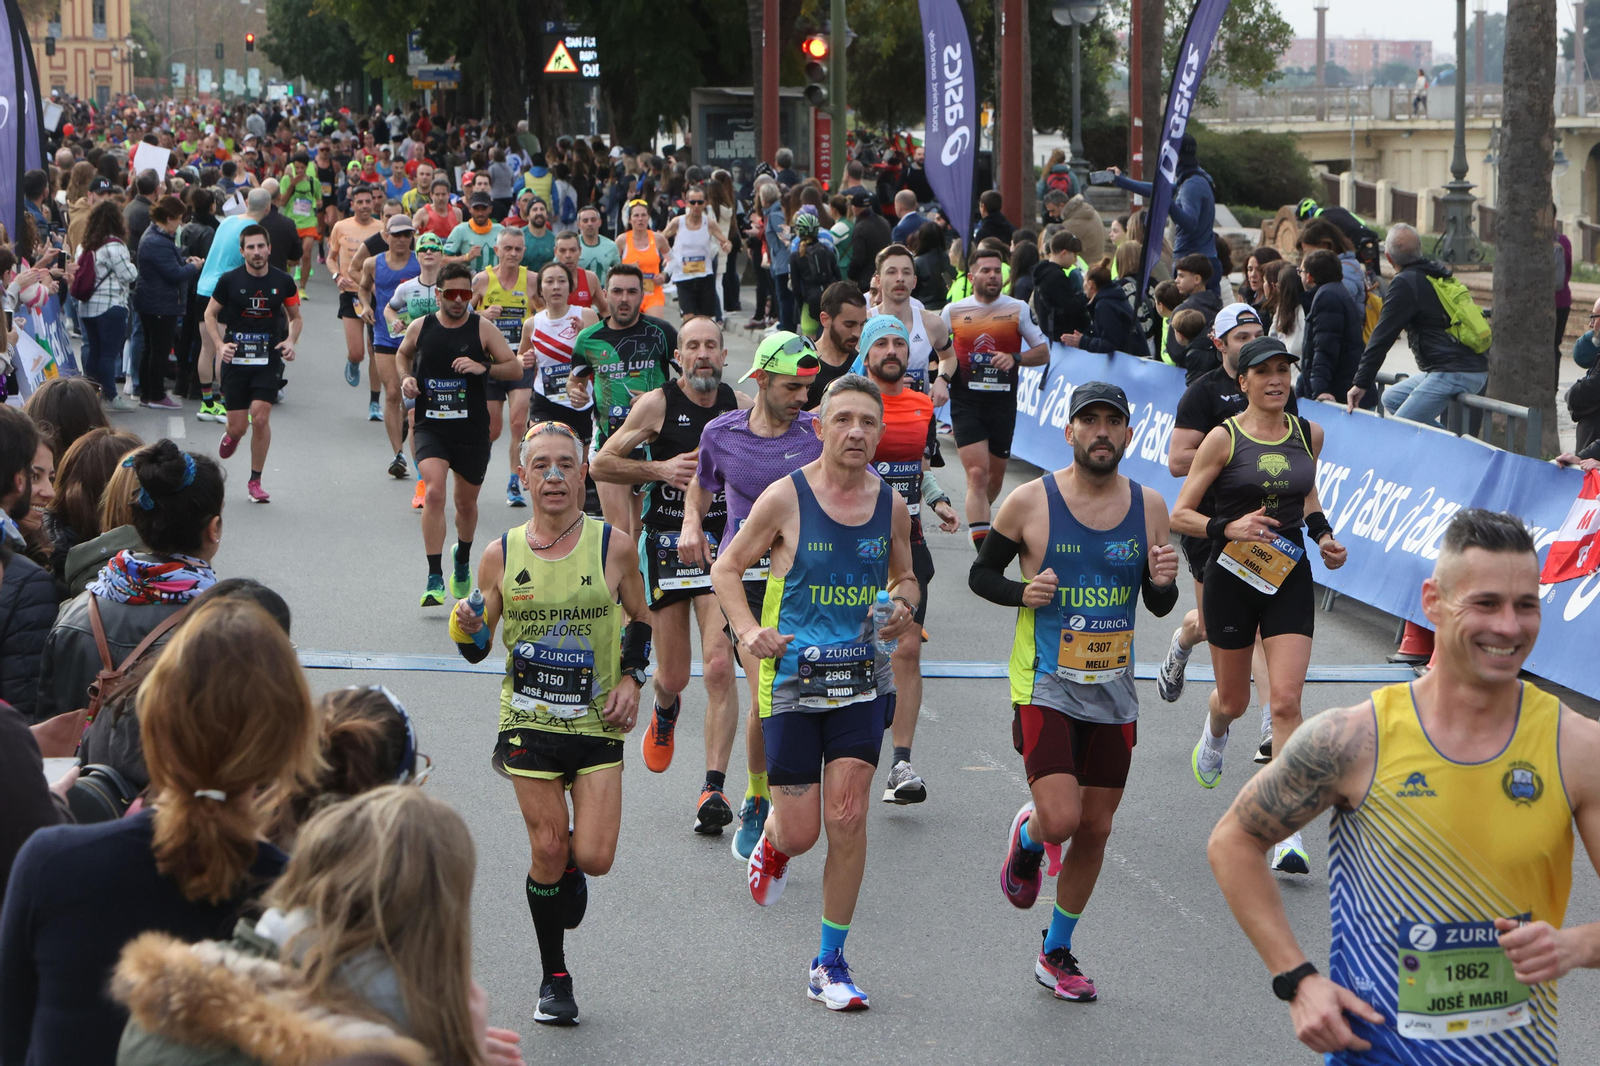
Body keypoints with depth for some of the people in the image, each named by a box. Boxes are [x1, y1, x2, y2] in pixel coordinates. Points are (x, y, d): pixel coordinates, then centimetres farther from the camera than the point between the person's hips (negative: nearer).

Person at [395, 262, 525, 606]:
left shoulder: (482, 328, -3)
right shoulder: (420, 327, 1)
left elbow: (516, 368, -2)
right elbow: (403, 354, 22)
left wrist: (483, 367, -19)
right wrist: (405, 378, 1)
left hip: (471, 429, 1)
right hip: (430, 426, -1)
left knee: (466, 502, 14)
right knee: (434, 491, -22)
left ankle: (462, 559, 46)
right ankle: (435, 578, -22)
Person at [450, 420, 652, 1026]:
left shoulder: (613, 548, -4)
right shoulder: (501, 556, -2)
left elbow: (640, 621, 12)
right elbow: (478, 651, 5)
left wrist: (632, 679, -2)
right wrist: (466, 629, -17)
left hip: (598, 722, 0)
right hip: (529, 722, 0)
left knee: (593, 857, -7)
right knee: (548, 849, -1)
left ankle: (569, 870, 32)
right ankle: (554, 978, 18)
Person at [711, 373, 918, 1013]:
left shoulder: (890, 506, 3)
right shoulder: (786, 498, -8)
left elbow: (905, 577, 20)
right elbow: (727, 568, 3)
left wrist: (903, 610, -3)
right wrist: (749, 631, -13)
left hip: (861, 678, 2)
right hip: (793, 677, -2)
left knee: (848, 821, -6)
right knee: (801, 830, -1)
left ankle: (830, 964, 8)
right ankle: (772, 842, 39)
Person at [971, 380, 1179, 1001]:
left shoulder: (1148, 506, 2)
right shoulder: (1030, 502, -8)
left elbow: (1161, 608, 10)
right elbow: (981, 573, 4)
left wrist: (1162, 583, -13)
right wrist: (1022, 593, -16)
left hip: (1113, 692, 4)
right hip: (1046, 687, -4)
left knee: (1095, 829, 8)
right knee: (1060, 819, -18)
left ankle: (1056, 954, 26)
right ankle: (1027, 836, 20)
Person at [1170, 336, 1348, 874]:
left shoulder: (1309, 434, 4)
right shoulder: (1224, 438, -8)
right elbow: (1180, 514, -6)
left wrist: (1323, 533, 7)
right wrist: (1228, 528, -23)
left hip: (1289, 577, 2)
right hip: (1232, 576, -2)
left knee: (1286, 701, -11)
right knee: (1234, 700, 14)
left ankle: (1288, 834, -11)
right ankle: (1214, 731, 54)